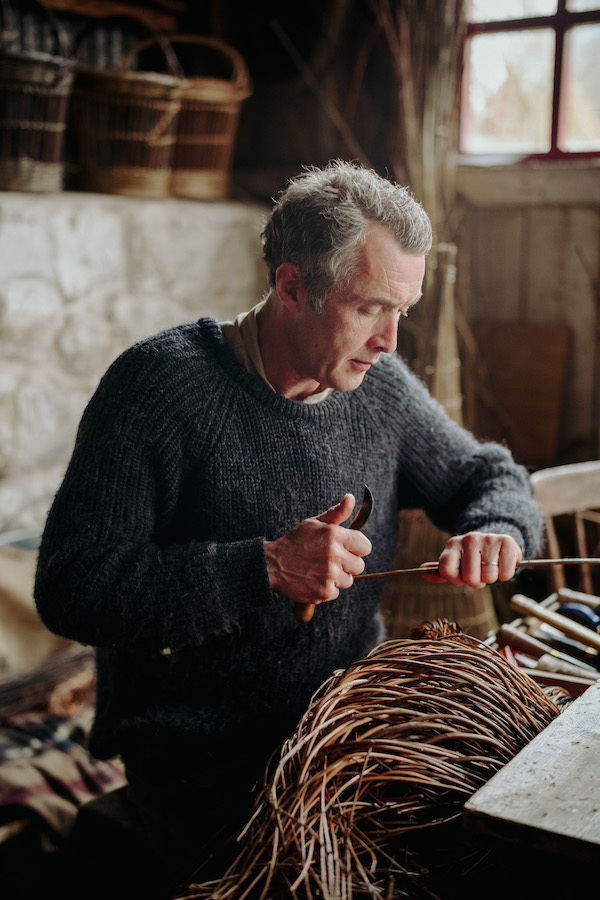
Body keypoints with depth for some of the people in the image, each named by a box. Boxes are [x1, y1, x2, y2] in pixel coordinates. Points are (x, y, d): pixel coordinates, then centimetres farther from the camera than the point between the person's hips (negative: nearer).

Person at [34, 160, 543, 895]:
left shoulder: (379, 385, 3)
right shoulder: (160, 385, -15)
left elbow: (488, 474, 17)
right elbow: (70, 588, -18)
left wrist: (497, 531, -8)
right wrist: (265, 569, -27)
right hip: (200, 747, -5)